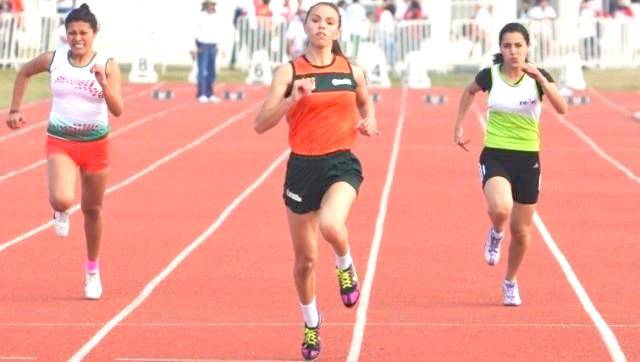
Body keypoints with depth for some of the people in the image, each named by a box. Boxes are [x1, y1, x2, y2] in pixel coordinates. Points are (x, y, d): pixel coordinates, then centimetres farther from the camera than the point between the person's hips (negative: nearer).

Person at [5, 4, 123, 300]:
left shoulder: (107, 66, -10)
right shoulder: (53, 59, -5)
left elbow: (117, 110, -17)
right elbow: (24, 73, 15)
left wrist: (103, 83, -32)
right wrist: (15, 110, 12)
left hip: (96, 144, 0)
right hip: (60, 142, 0)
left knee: (92, 209, 13)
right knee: (62, 200, -26)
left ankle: (93, 270, 34)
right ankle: (61, 213, 15)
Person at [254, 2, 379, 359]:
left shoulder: (353, 71, 3)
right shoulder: (289, 71, -4)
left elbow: (365, 102, 25)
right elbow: (261, 124, -10)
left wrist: (369, 121, 3)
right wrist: (291, 99, -24)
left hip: (342, 164, 0)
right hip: (303, 166, 0)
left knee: (330, 225, -34)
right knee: (305, 259, 10)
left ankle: (346, 266, 1)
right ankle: (311, 323, 35)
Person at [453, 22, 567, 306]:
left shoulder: (538, 76, -6)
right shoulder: (490, 76, -5)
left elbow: (561, 108, -21)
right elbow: (469, 91, 18)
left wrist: (541, 79, -31)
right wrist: (459, 126, 16)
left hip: (527, 159, 1)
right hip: (495, 156, -1)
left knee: (520, 229, 8)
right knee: (500, 209, -30)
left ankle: (510, 283, 34)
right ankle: (496, 234, 8)